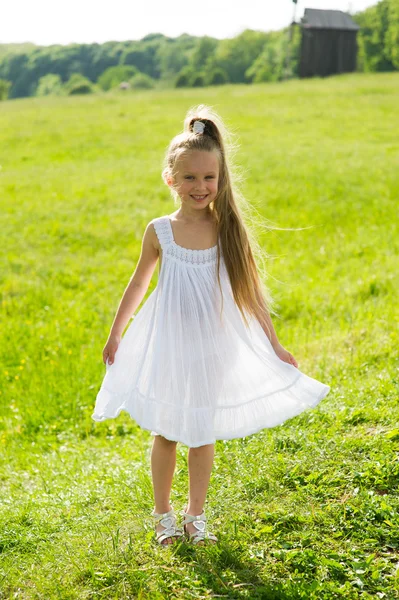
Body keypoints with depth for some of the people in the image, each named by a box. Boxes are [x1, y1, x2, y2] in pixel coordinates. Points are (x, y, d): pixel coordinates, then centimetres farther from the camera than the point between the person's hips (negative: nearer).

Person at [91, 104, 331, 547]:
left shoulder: (228, 230, -9)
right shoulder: (159, 232, -8)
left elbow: (250, 291, -2)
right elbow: (139, 283, 6)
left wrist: (274, 347, 1)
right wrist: (115, 335, 12)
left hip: (213, 348, 0)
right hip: (168, 348, 0)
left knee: (204, 434, 10)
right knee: (165, 432, 10)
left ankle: (196, 514, 27)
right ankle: (163, 514, 28)